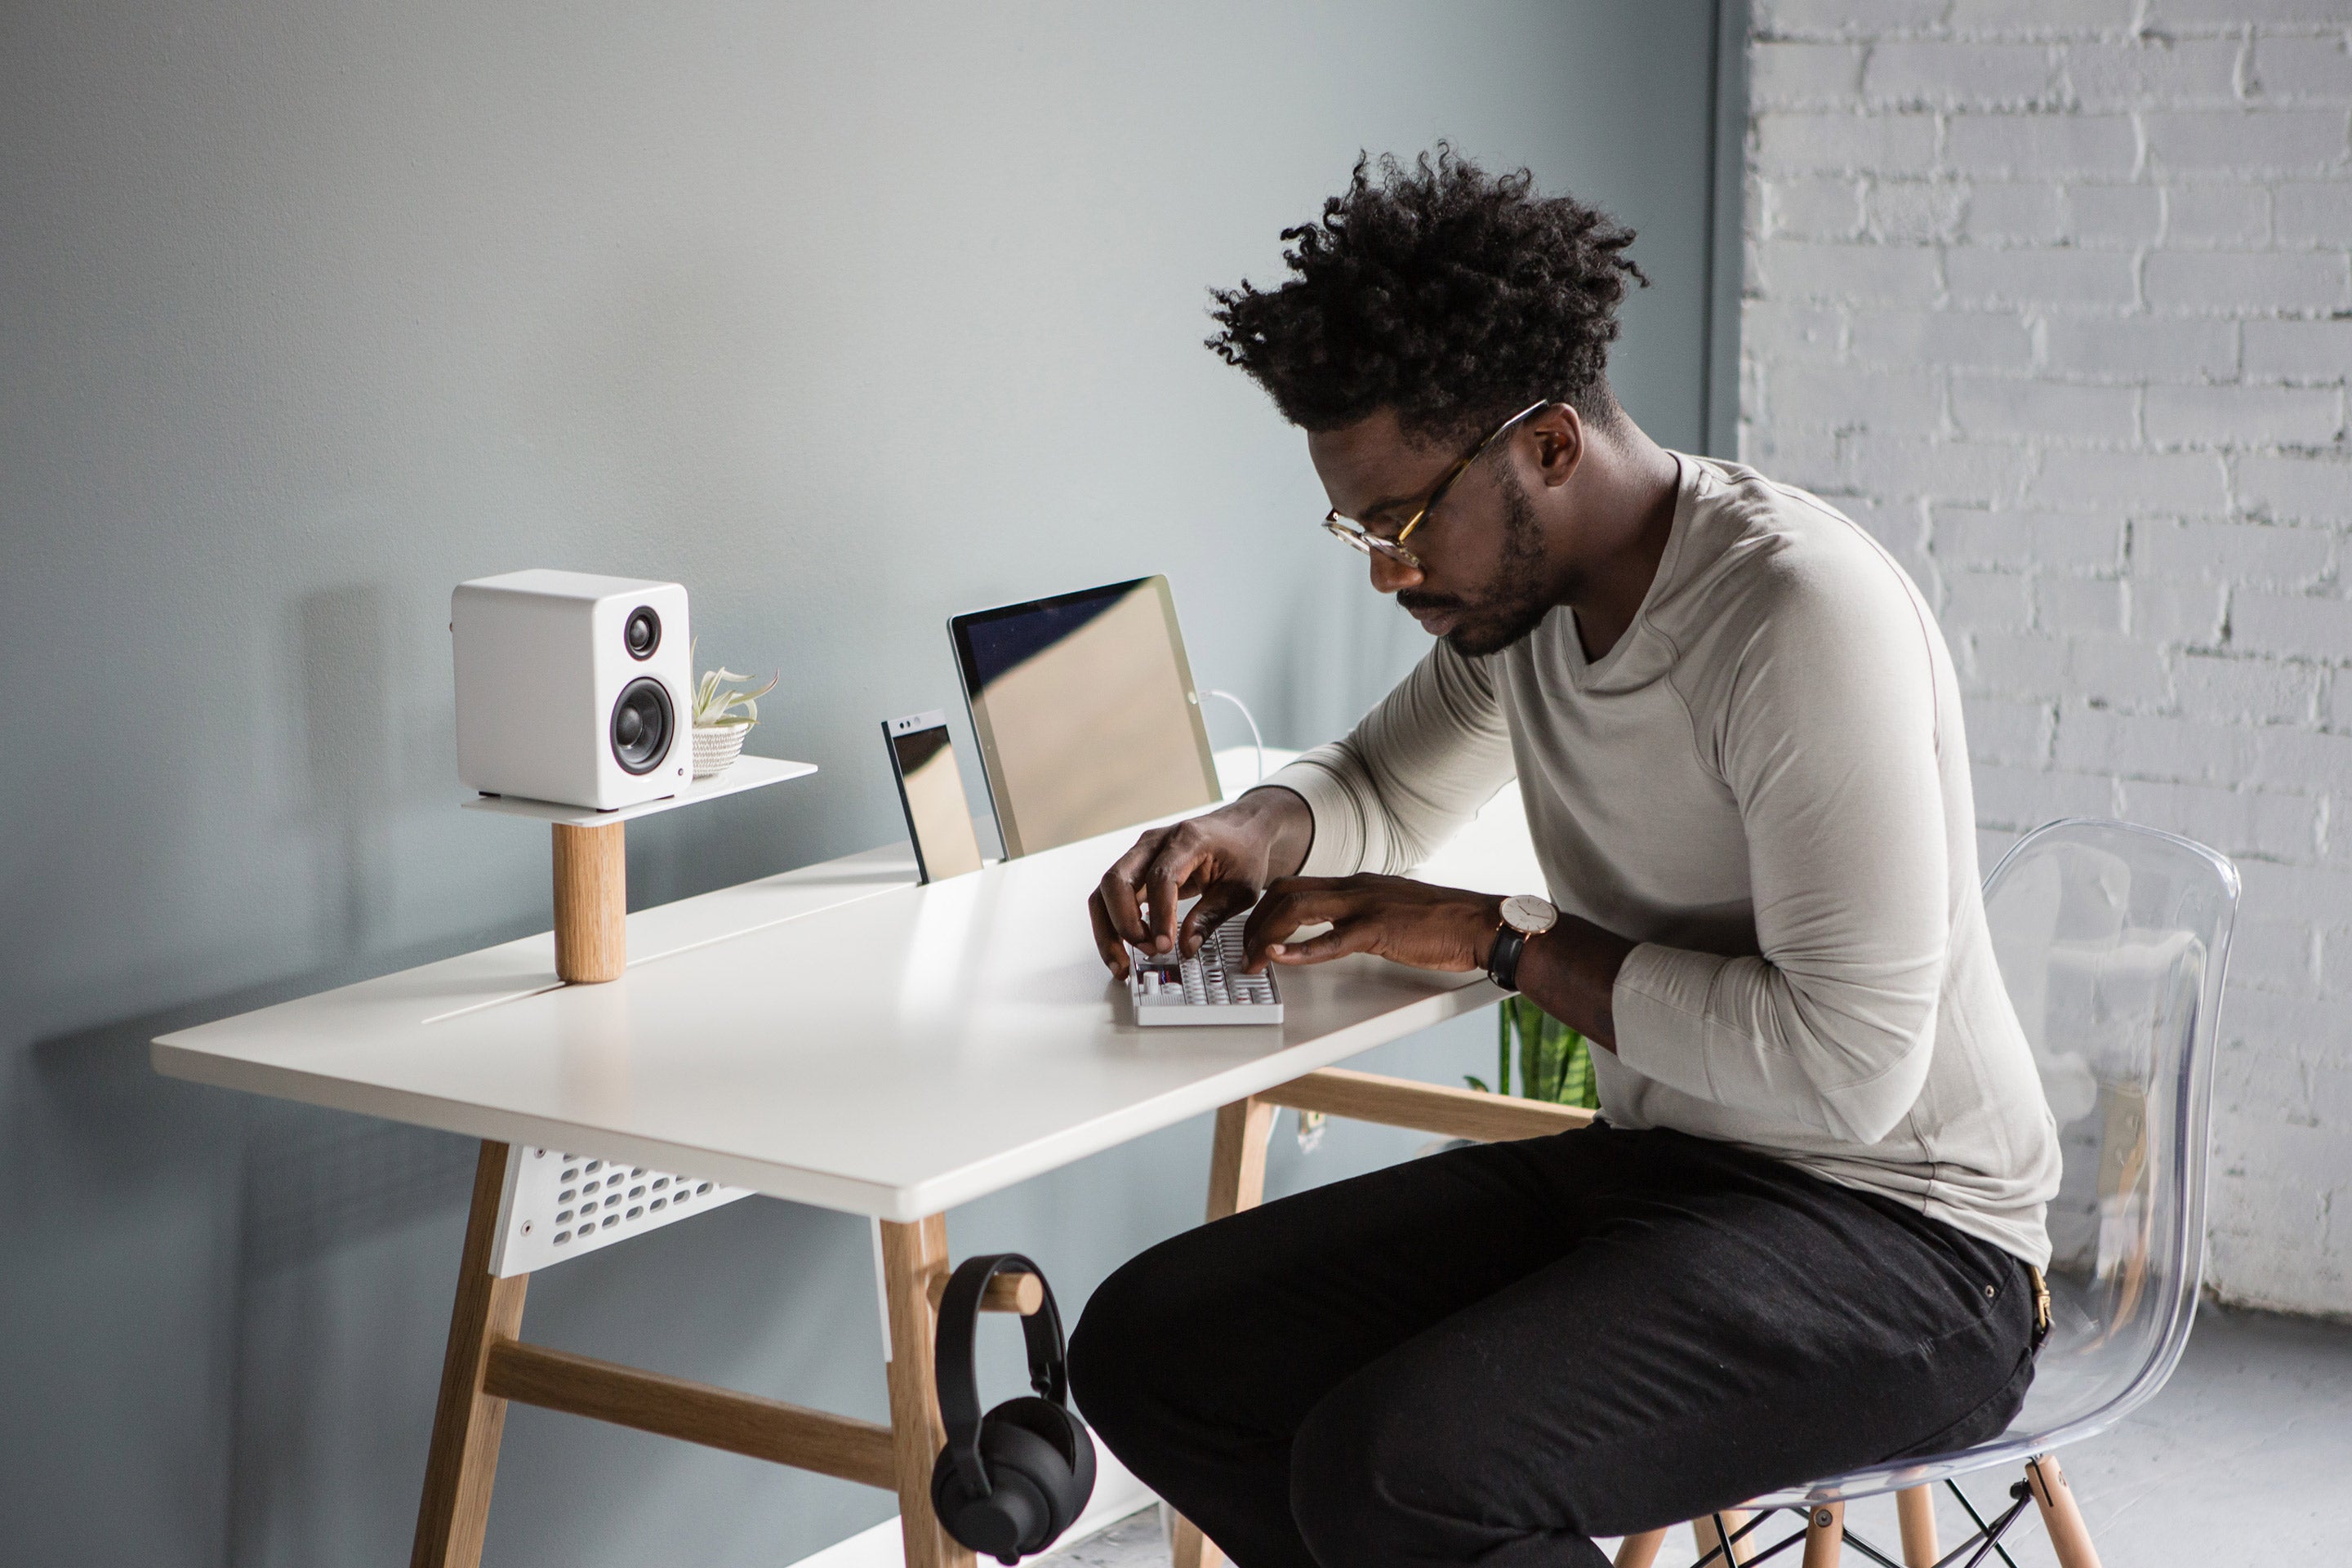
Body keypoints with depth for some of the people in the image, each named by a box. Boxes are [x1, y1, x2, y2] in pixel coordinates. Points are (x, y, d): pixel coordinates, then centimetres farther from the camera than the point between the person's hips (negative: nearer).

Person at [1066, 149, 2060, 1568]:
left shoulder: (1806, 611, -22)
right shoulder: (1517, 594, 5)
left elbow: (1846, 1063, -27)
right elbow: (1386, 787, 26)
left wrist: (1501, 940, -17)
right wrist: (1254, 835, 1)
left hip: (1899, 1238, -9)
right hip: (1658, 1170, 9)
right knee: (1148, 1350, -2)